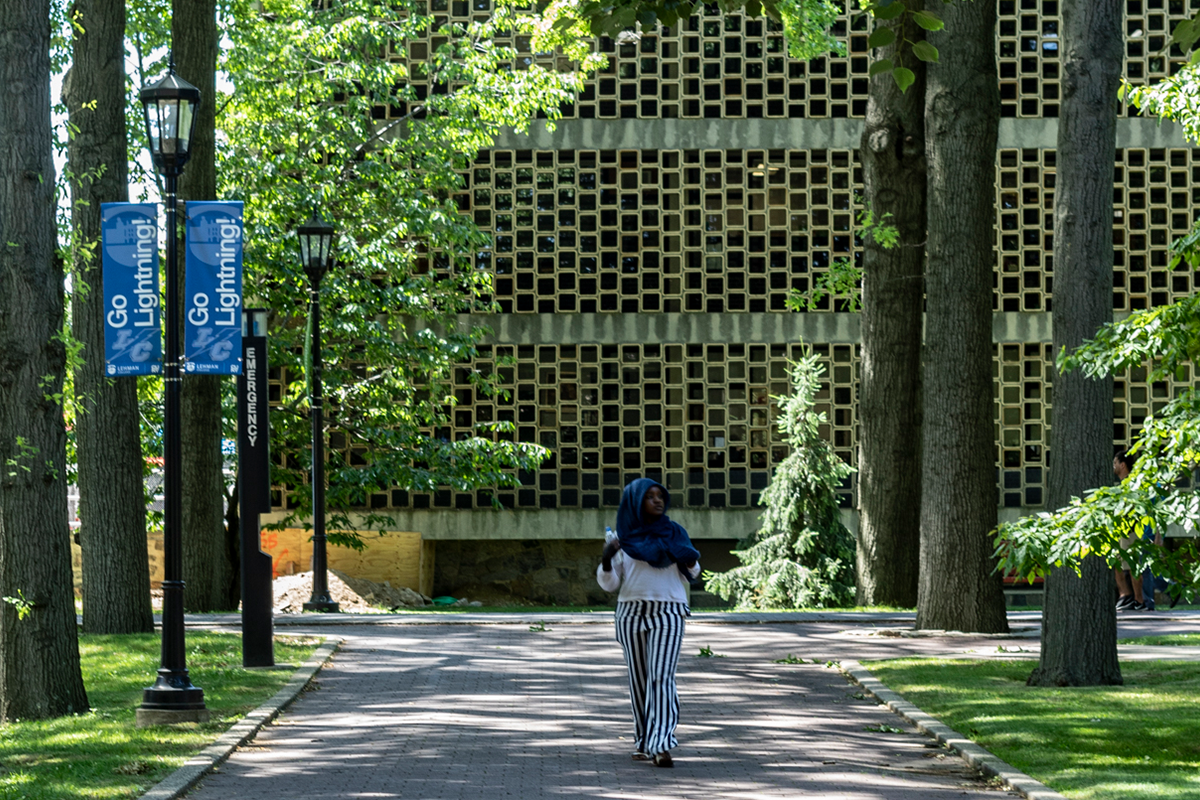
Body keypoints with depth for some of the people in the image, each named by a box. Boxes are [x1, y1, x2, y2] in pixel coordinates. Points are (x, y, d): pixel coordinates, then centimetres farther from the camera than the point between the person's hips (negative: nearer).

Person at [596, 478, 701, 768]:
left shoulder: (674, 533, 6)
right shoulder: (623, 538, 4)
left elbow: (690, 573, 15)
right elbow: (609, 583, 3)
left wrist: (691, 564, -9)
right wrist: (605, 559, -18)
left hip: (667, 614, -1)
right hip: (631, 613, 1)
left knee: (661, 676, -13)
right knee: (639, 679, 6)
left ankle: (661, 745, -20)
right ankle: (643, 742, 17)